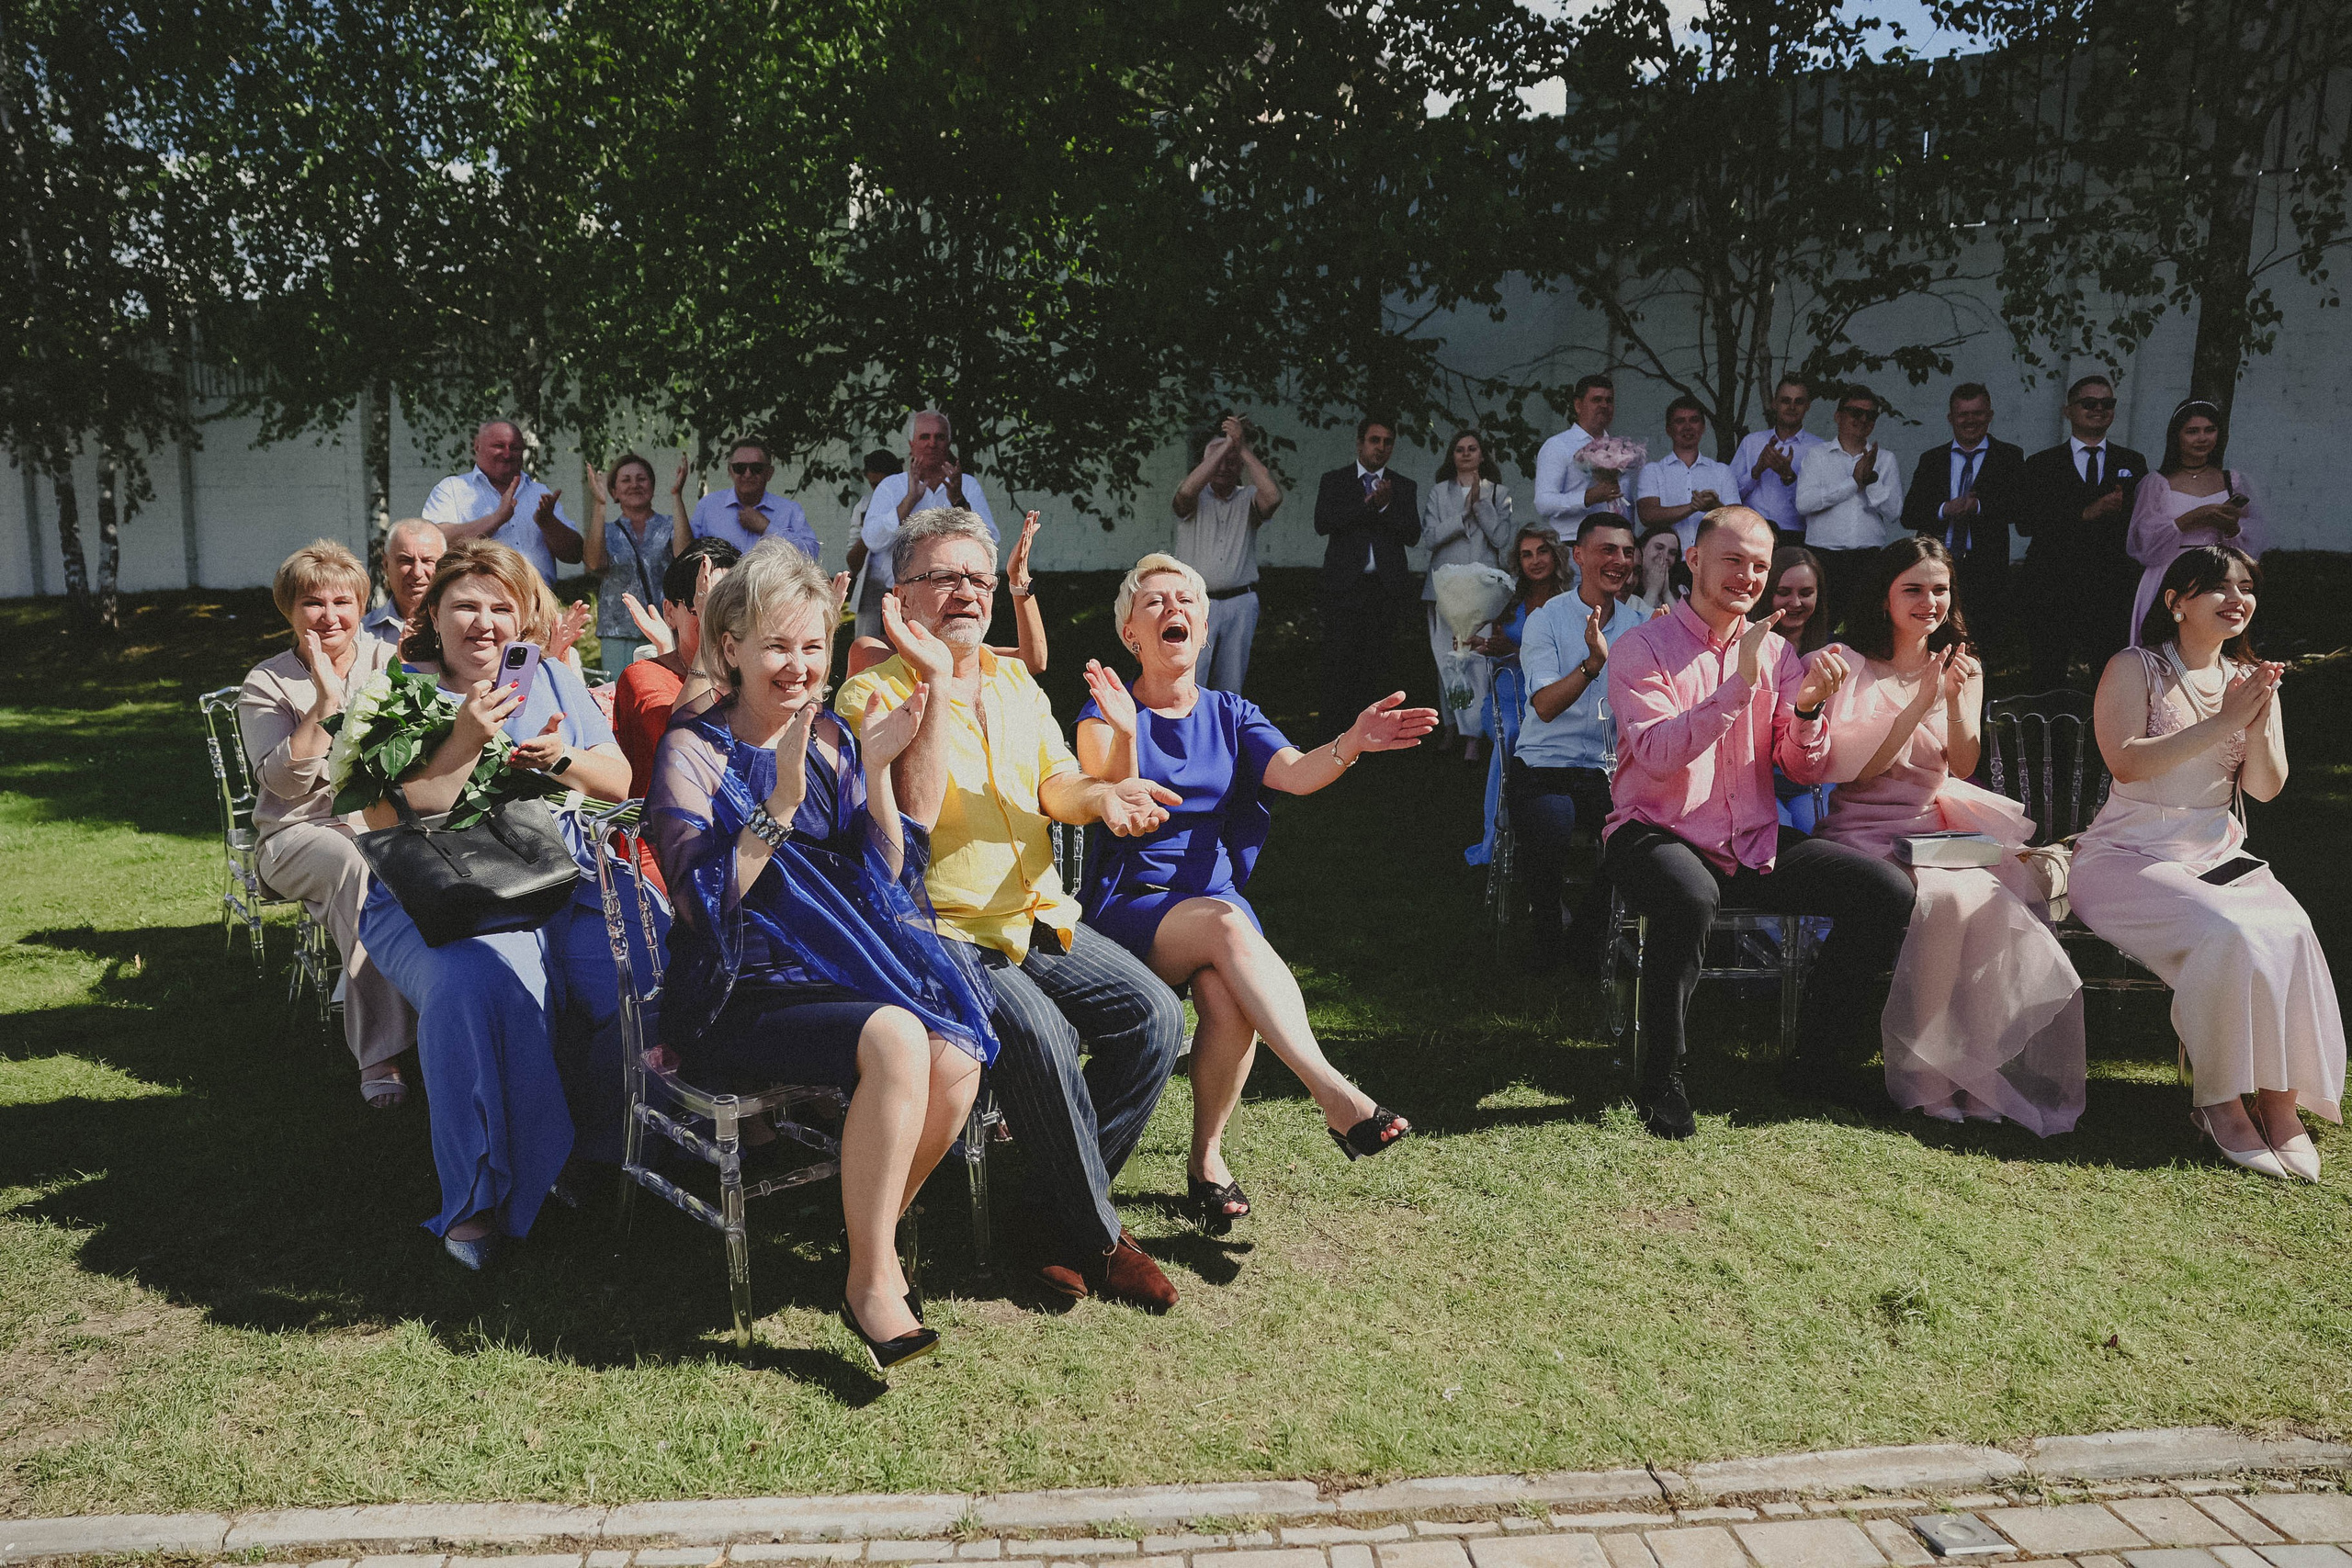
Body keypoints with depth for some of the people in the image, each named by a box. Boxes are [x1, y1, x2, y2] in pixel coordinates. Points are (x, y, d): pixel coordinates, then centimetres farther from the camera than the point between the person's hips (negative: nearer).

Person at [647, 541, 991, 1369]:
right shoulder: (693, 750, -2)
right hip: (743, 998, -5)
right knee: (895, 1038, -32)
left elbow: (888, 879, 9)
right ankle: (872, 1279, -16)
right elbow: (703, 901, -14)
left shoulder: (832, 739, 14)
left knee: (956, 1057, -24)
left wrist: (876, 771, -3)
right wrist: (781, 800, -21)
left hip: (842, 971, 5)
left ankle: (875, 1229, 2)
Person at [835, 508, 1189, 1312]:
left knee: (1156, 1014, -14)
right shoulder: (872, 694, -5)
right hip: (939, 931, -6)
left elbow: (1054, 784, 12)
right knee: (1038, 1034, -31)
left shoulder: (1015, 681, 17)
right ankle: (1098, 1234, -9)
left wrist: (1100, 795, -11)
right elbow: (911, 815, -19)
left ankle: (1059, 1213, 2)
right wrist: (939, 683, -21)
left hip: (1036, 915, 7)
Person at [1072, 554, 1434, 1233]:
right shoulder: (1106, 713, 2)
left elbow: (1296, 773, -7)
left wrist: (1351, 744, -28)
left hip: (1217, 893, 3)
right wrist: (1122, 734, -36)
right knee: (1226, 924, -34)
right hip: (1129, 903, -3)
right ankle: (1336, 1097, -38)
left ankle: (1207, 1159, -10)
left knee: (1228, 997, -30)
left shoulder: (1230, 714, 13)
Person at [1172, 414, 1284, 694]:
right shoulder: (1195, 498, 1)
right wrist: (1226, 444, -22)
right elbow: (1187, 490, -24)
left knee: (1231, 686, 11)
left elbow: (1273, 497, -18)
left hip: (1240, 606, 2)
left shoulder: (1248, 499, 5)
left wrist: (1242, 448, -19)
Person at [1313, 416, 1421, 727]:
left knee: (1375, 666, 2)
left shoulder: (1404, 488, 13)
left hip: (1385, 587, 2)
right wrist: (1367, 503, -12)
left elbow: (1412, 535, 3)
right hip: (1345, 585, -2)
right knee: (1339, 664, -5)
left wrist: (1386, 506, -12)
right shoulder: (1334, 480, 9)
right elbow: (1322, 523, -6)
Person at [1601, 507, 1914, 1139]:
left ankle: (1815, 1060, 5)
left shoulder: (1776, 652, 11)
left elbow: (1806, 772, 6)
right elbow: (1658, 755, -19)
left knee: (1888, 892, -12)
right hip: (1656, 836, -5)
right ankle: (1661, 1081, -18)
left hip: (1754, 843, 5)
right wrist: (1738, 684, -25)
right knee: (1690, 897, -39)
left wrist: (1808, 708, -14)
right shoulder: (1642, 648, -4)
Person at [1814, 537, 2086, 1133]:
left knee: (2014, 893, -27)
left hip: (1940, 825, 4)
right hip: (1867, 831, -4)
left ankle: (2013, 1072, -17)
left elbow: (1963, 766, 5)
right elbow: (1855, 771, -9)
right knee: (1943, 897, -33)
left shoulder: (1963, 667, 15)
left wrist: (1957, 701, -12)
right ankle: (1933, 1076, -20)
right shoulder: (1848, 665, 0)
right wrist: (1919, 705, -18)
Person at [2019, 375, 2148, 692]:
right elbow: (2025, 522, -5)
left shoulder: (2133, 463, 15)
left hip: (2112, 591, 1)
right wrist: (2086, 514, -15)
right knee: (2046, 680, 1)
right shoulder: (2041, 464, 8)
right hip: (2052, 591, -1)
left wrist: (2121, 510, -15)